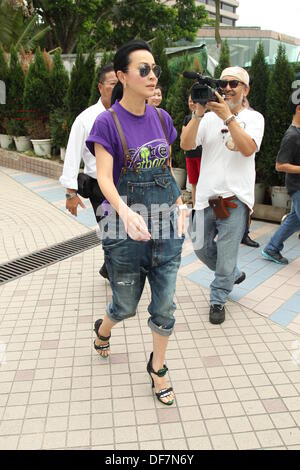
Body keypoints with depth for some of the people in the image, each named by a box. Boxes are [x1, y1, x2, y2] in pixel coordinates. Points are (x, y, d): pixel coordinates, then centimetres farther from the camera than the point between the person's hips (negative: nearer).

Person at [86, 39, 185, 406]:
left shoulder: (161, 118, 5)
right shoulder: (108, 122, -10)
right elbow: (104, 177, -18)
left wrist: (179, 203, 5)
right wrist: (124, 211, -36)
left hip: (167, 228, 4)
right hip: (127, 231, -4)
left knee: (164, 307, 10)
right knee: (126, 305, 14)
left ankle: (157, 367, 35)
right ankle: (103, 329, 51)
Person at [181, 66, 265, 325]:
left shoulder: (253, 118, 2)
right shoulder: (210, 117, 7)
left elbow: (248, 148, -18)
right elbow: (186, 144, -7)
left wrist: (227, 116, -20)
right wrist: (199, 112, -16)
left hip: (234, 198, -3)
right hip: (206, 196, 4)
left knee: (226, 254, 3)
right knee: (202, 248, 15)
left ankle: (218, 300, 25)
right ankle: (233, 274, 41)